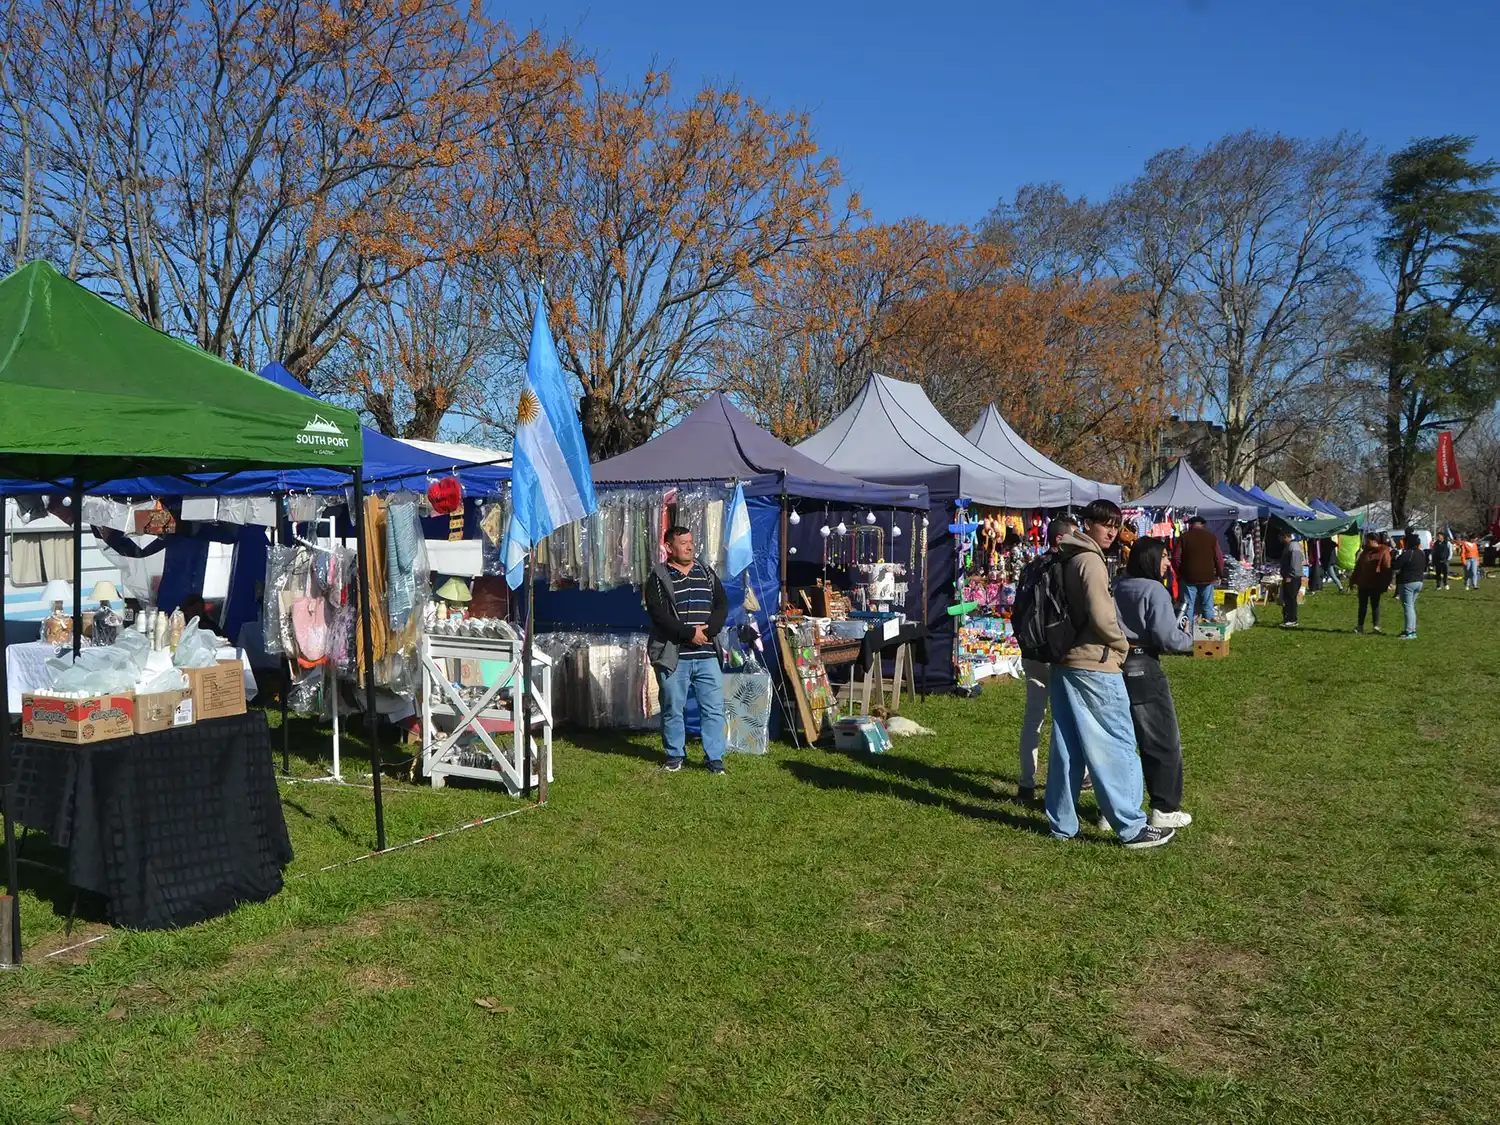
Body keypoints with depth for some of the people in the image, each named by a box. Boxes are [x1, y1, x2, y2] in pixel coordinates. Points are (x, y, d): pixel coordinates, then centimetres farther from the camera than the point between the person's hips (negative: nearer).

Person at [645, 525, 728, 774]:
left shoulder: (707, 573, 12)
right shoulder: (658, 577, -1)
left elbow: (722, 605, 6)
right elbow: (658, 614, -12)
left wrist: (708, 631, -11)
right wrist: (690, 633, -17)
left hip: (707, 654, 3)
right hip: (672, 655, -3)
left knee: (714, 707, 1)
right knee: (673, 709, 6)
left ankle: (715, 757, 9)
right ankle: (675, 755, 21)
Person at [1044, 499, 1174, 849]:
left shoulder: (1067, 560, 15)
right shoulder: (1090, 561, -13)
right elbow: (1101, 616, -21)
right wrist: (1122, 644, -4)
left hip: (1063, 664, 9)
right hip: (1095, 666, -9)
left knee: (1066, 747, 11)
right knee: (1118, 746, -2)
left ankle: (1062, 823, 17)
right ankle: (1132, 827, 3)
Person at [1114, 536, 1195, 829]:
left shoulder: (1117, 587, 8)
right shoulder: (1154, 590, -12)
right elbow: (1167, 637, -16)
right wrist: (1189, 641, 2)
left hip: (1114, 665, 7)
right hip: (1143, 669, -7)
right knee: (1164, 741, 6)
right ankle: (1165, 810, 12)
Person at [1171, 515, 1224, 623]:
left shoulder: (1184, 537, 1)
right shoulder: (1212, 537, 1)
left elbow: (1176, 558, -2)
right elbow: (1219, 558, 0)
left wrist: (1180, 574, 10)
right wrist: (1219, 575, 10)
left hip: (1189, 578, 0)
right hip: (1208, 578, 0)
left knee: (1188, 606, 4)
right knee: (1207, 606, 6)